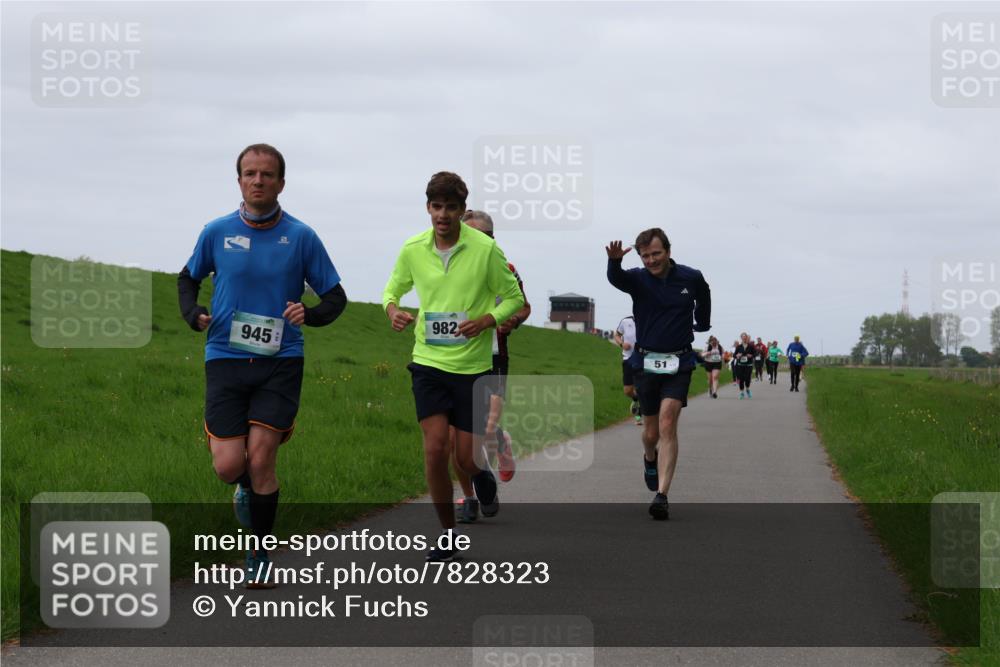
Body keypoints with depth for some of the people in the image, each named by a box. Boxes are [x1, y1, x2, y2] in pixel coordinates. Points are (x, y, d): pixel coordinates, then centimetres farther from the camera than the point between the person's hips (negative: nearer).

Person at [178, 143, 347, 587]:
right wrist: (193, 314, 0)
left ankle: (260, 554, 6)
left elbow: (335, 296, 7)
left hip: (280, 362, -1)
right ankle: (248, 486, 31)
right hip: (225, 359, 1)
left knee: (261, 458, -11)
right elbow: (188, 277, 20)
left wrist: (311, 314, -15)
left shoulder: (301, 237, 0)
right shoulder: (217, 232, 3)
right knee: (229, 465, -7)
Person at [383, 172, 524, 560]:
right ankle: (447, 536, 5)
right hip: (429, 362, 2)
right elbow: (393, 288, 16)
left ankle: (483, 476, 37)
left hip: (473, 365, -2)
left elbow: (514, 298, 0)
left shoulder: (485, 249, -9)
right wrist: (392, 309, -7)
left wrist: (485, 321, -18)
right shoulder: (413, 249, -1)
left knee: (467, 459, -2)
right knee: (435, 448, -10)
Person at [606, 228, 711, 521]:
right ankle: (650, 459, 47)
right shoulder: (637, 279, -8)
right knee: (651, 433, 10)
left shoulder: (692, 278, -4)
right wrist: (614, 260, -53)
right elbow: (615, 278, -32)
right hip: (646, 362, 1)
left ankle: (662, 496, -19)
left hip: (679, 363, -1)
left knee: (667, 425, -16)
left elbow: (703, 298, 20)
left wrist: (702, 324, 33)